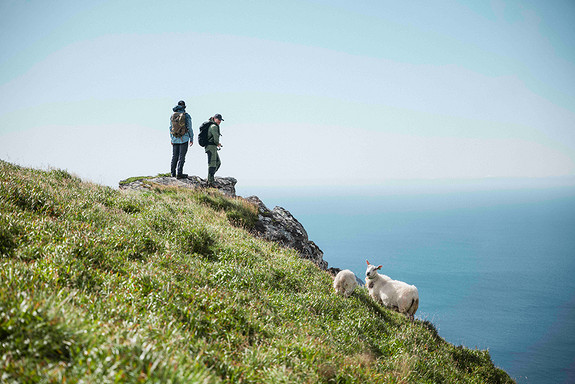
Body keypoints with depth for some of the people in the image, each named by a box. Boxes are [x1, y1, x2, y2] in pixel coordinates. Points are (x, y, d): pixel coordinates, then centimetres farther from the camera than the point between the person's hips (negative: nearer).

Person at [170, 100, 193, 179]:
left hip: (175, 139, 4)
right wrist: (191, 139, 4)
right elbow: (189, 128, -6)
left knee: (175, 155, 13)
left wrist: (172, 139, 19)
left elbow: (171, 128, 10)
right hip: (184, 138, -4)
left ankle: (173, 173, 17)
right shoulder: (187, 116, -8)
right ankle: (179, 173, -6)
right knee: (182, 156, -2)